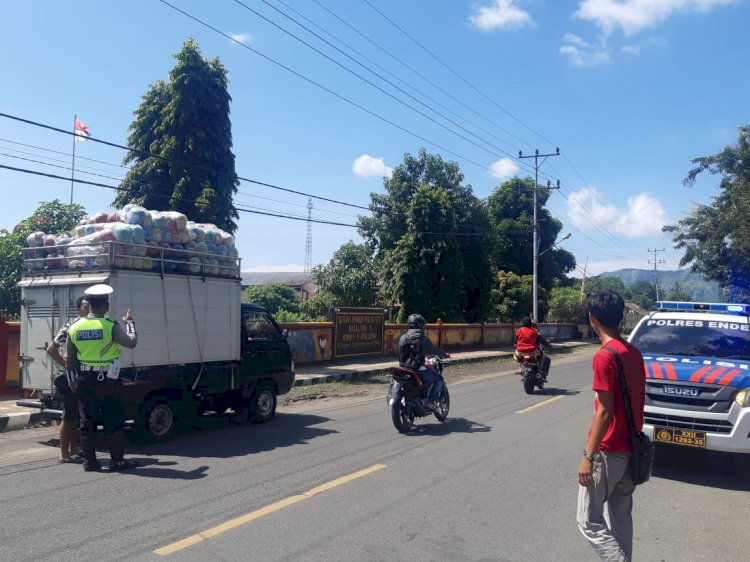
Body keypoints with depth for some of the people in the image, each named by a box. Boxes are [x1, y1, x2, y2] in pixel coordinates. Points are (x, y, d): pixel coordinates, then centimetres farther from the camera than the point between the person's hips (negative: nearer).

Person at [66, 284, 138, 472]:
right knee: (113, 421, 4)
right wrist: (129, 323, 5)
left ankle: (89, 461, 14)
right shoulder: (110, 327, -14)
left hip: (84, 381, 4)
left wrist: (73, 381, 17)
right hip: (107, 380, -4)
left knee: (87, 421, 10)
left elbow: (70, 360, 8)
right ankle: (117, 460, 8)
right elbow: (131, 342, -10)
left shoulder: (74, 328, 2)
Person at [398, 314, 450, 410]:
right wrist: (444, 354, 12)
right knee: (439, 379, 7)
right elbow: (433, 349, -5)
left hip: (403, 368, 7)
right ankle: (431, 401, -5)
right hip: (417, 368, -7)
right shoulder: (421, 337, -10)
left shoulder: (403, 337, 9)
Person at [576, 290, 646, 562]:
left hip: (608, 452, -9)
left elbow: (605, 412, -21)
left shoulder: (604, 356, -19)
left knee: (588, 520, 2)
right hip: (630, 449, 9)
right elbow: (636, 400, 13)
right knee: (620, 517, 17)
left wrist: (588, 455, -17)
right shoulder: (634, 352, 6)